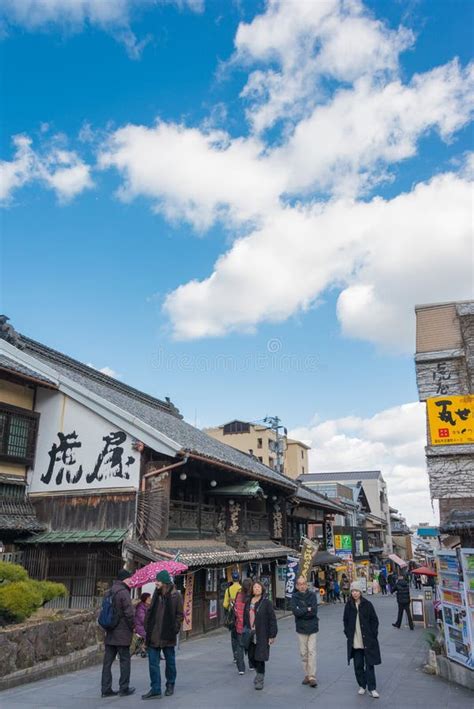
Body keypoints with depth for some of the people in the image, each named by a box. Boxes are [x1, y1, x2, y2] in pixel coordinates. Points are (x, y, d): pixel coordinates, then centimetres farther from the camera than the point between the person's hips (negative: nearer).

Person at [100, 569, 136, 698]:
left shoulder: (109, 592, 9)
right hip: (122, 634, -7)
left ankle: (106, 689, 14)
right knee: (125, 661, 5)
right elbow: (129, 613, -19)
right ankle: (124, 688, 10)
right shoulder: (123, 592, -16)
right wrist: (132, 627, -3)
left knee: (107, 661, 10)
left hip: (109, 634, 7)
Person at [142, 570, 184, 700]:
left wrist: (174, 630, -12)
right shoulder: (156, 595, 6)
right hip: (154, 635, 4)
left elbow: (180, 614, -7)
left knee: (170, 661, 12)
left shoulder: (175, 596, -9)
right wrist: (147, 627, 3)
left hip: (168, 635, -4)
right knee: (153, 663, 2)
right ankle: (155, 689, 10)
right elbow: (150, 611, 12)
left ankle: (170, 685, 30)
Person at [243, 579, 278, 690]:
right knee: (251, 657, 11)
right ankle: (259, 672, 38)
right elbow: (245, 617, 15)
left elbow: (272, 619, -8)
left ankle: (260, 680, 15)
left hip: (262, 635, -5)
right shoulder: (248, 602, 7)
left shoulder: (266, 602, -8)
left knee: (260, 657, -2)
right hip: (250, 635, 5)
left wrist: (272, 635, -11)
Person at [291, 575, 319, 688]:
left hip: (312, 628, -1)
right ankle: (307, 675, 18)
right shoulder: (295, 597, 0)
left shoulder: (312, 595, -2)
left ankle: (312, 677, -4)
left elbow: (314, 611, -13)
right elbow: (295, 611, -14)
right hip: (301, 628, 2)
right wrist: (307, 609, -13)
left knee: (311, 652, -7)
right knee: (303, 653, 7)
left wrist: (301, 611, -12)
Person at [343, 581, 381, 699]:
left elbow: (374, 620, -1)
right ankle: (362, 686, 23)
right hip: (354, 642, 2)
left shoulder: (367, 604, -5)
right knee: (358, 665, 8)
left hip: (367, 640, -2)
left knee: (369, 664, 1)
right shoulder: (348, 606, 2)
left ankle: (372, 688, 8)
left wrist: (372, 634, -6)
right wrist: (348, 634, 2)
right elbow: (346, 621, 11)